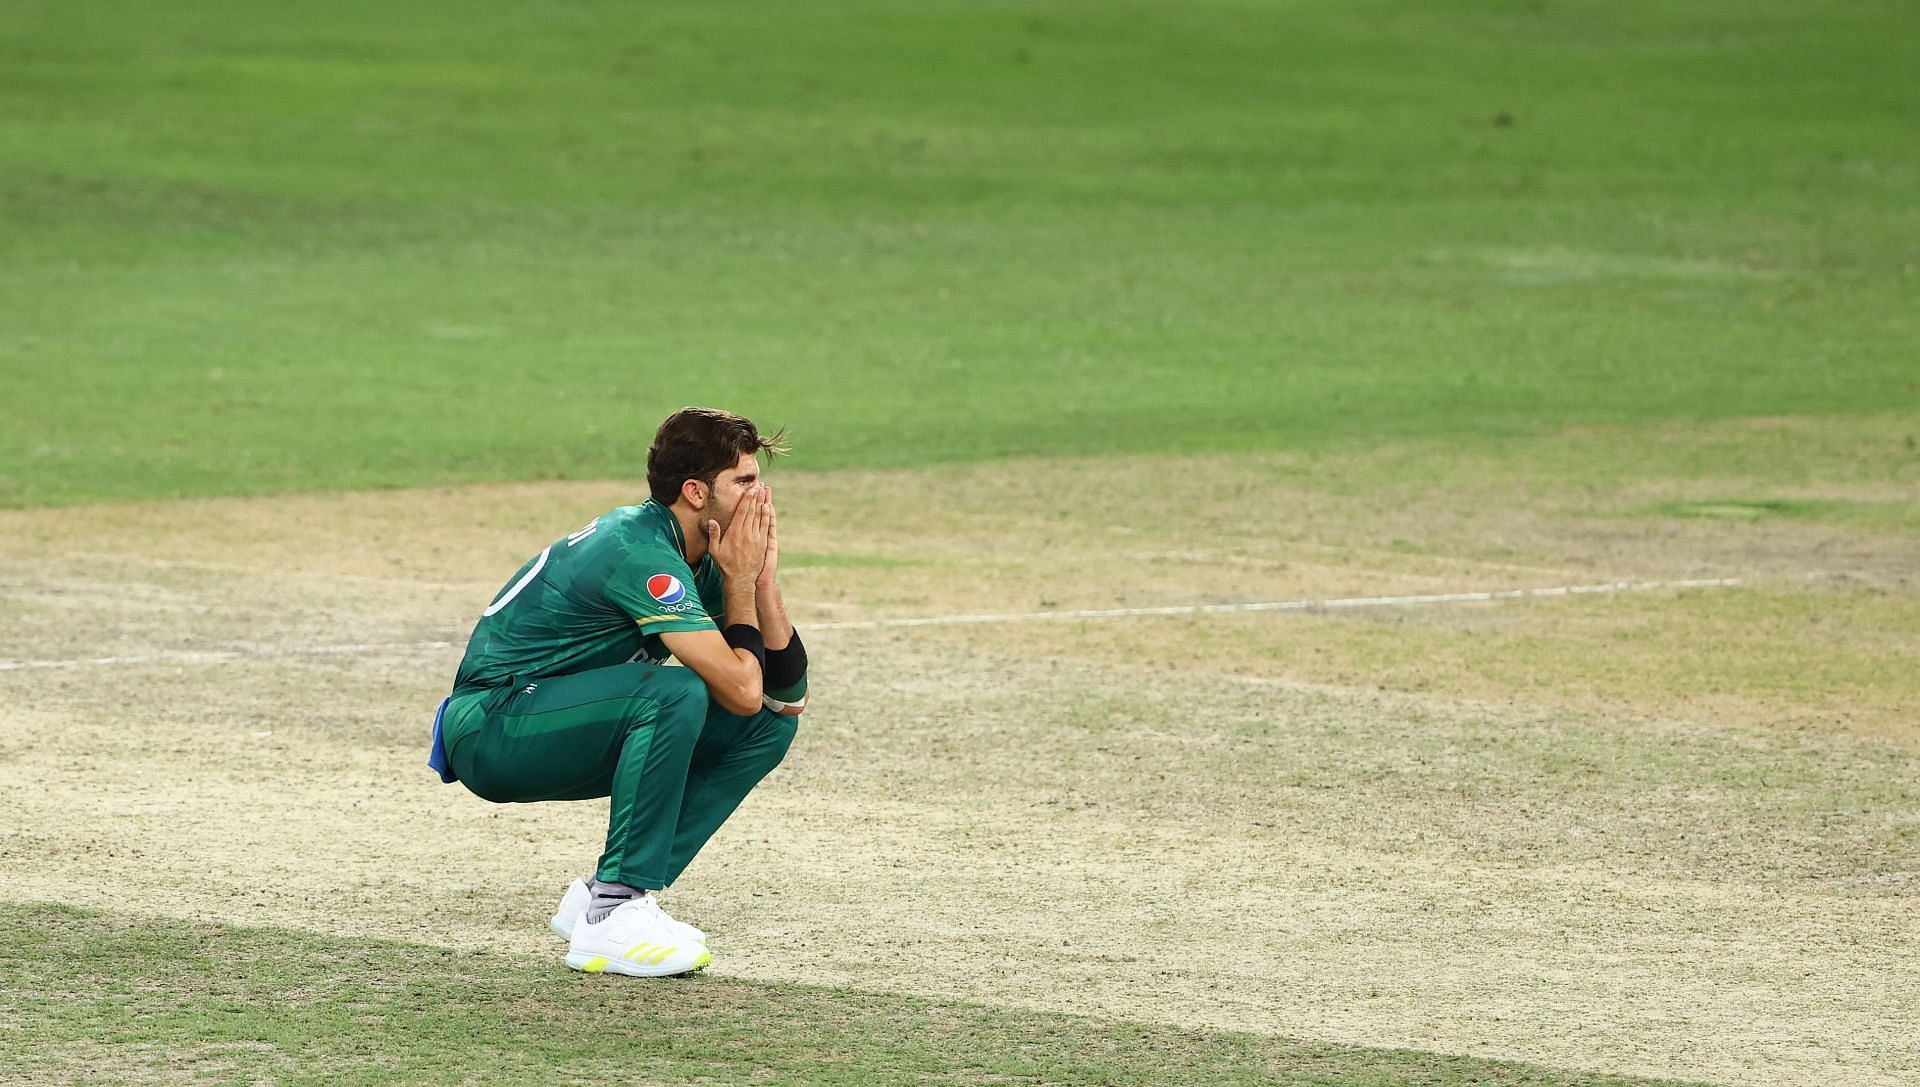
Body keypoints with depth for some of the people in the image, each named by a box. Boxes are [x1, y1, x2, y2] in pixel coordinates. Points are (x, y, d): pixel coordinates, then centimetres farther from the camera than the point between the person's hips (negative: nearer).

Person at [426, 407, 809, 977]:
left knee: (770, 724, 1)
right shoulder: (642, 554, -23)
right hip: (491, 731, -10)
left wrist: (763, 577, -6)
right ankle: (611, 917, -27)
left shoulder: (701, 557, 6)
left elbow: (788, 693, 5)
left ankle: (607, 895, 0)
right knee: (676, 692, -33)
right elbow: (741, 689, -28)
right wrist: (739, 582, -14)